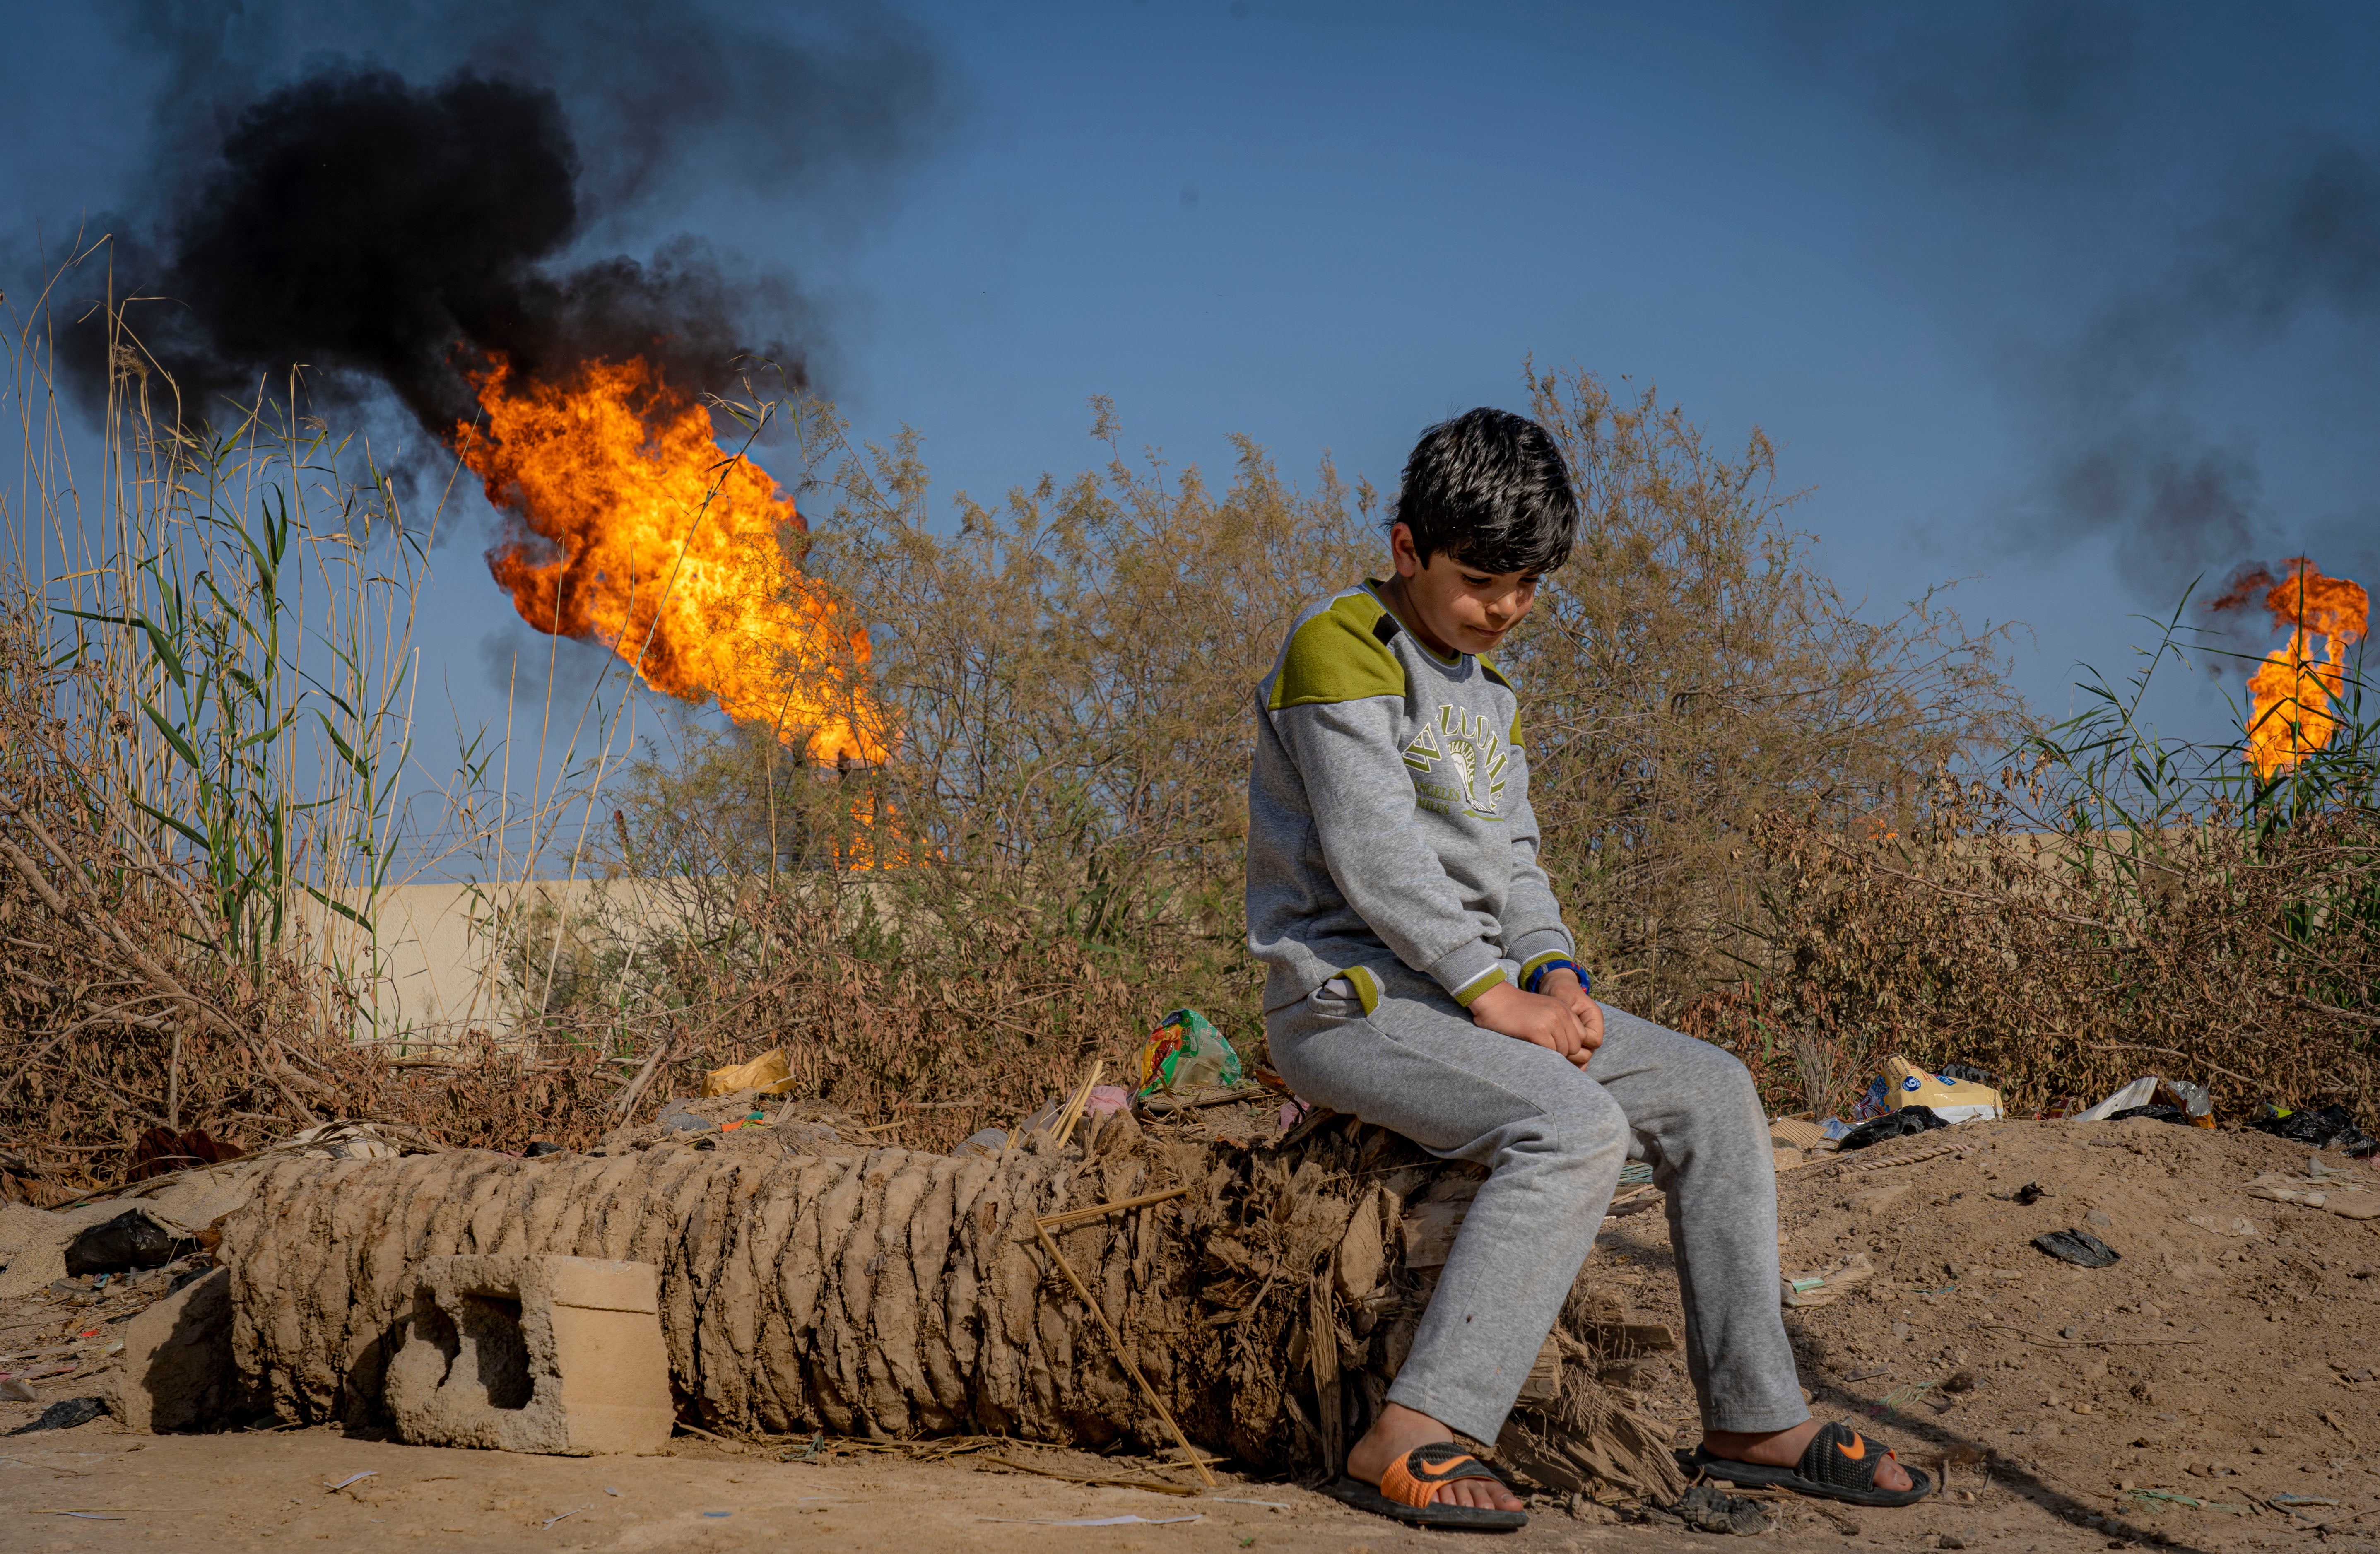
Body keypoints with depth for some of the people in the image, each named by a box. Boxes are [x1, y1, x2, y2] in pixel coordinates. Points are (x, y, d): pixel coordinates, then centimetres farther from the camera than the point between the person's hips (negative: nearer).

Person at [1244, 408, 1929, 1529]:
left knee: (1711, 1092, -1)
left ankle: (1753, 1420, 3)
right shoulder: (1340, 646, -10)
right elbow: (1373, 856, -17)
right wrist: (1492, 993, -17)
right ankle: (1407, 1443, -34)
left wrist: (1555, 973, -3)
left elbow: (1510, 859, 17)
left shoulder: (1489, 687, 19)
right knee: (1575, 1126, -31)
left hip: (1475, 995, 9)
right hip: (1348, 1001, -9)